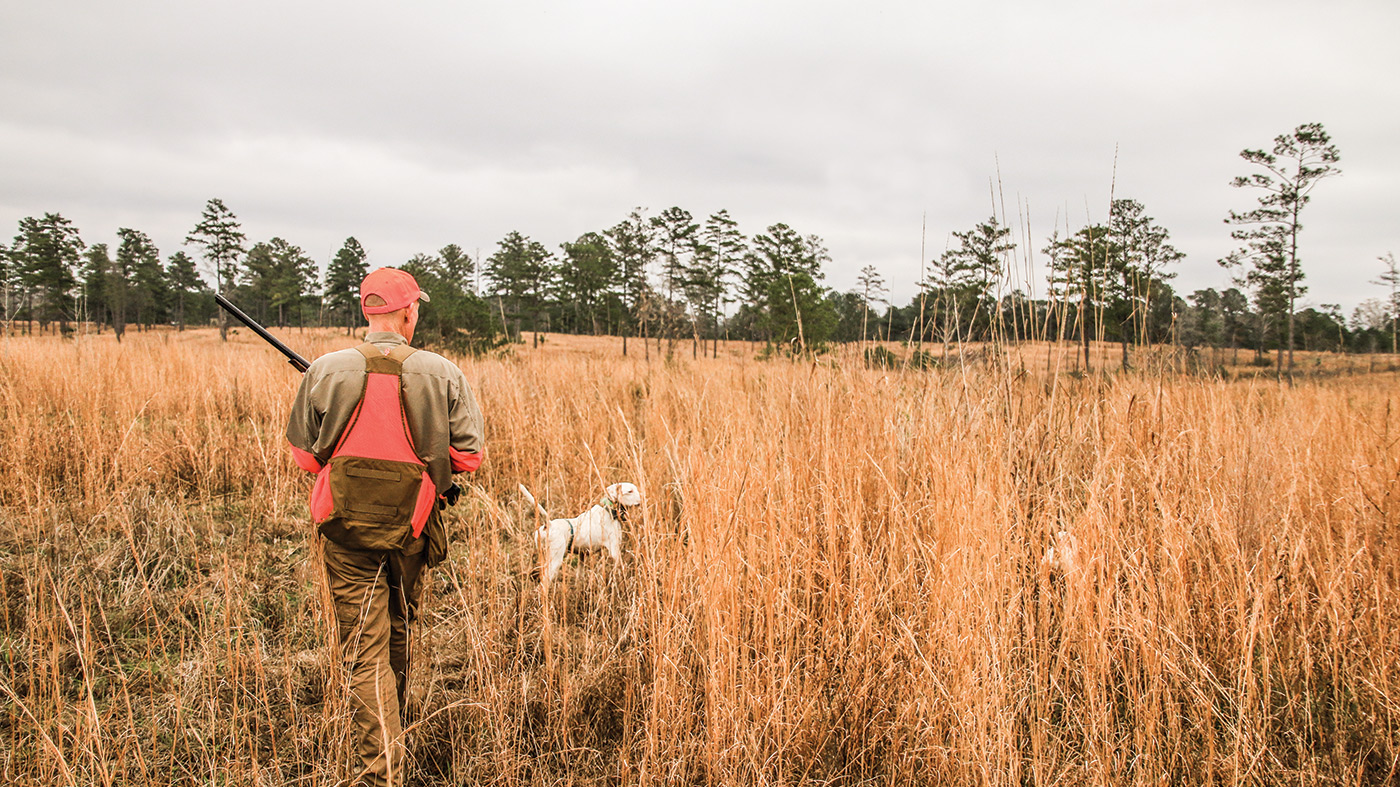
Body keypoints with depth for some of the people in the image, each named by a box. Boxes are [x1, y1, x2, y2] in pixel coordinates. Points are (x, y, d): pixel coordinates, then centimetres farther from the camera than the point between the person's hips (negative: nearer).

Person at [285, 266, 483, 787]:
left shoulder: (326, 371, -6)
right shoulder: (442, 374, -8)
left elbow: (303, 452, 2)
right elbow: (468, 455, -5)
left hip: (347, 528, -1)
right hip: (411, 526, 2)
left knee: (365, 650, 2)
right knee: (396, 634, 24)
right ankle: (391, 735, 44)